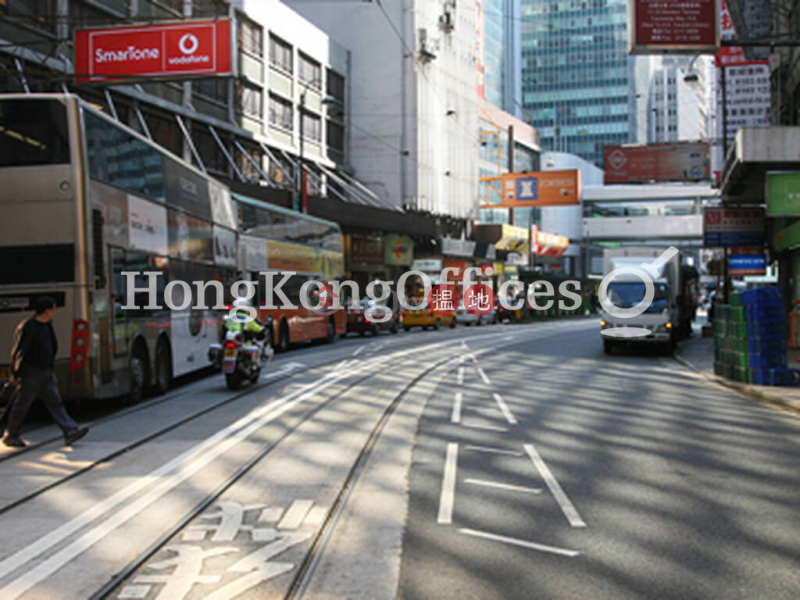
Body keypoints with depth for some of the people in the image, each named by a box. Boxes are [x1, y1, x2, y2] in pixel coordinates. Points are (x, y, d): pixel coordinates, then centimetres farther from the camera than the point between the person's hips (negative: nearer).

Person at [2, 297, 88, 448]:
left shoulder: (47, 326, 11)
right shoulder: (28, 327, -15)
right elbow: (18, 351, -15)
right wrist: (15, 373, -16)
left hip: (46, 373, 8)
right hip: (31, 373, -8)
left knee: (55, 402, 1)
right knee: (22, 405, 3)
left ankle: (70, 432, -4)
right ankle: (10, 436, 16)